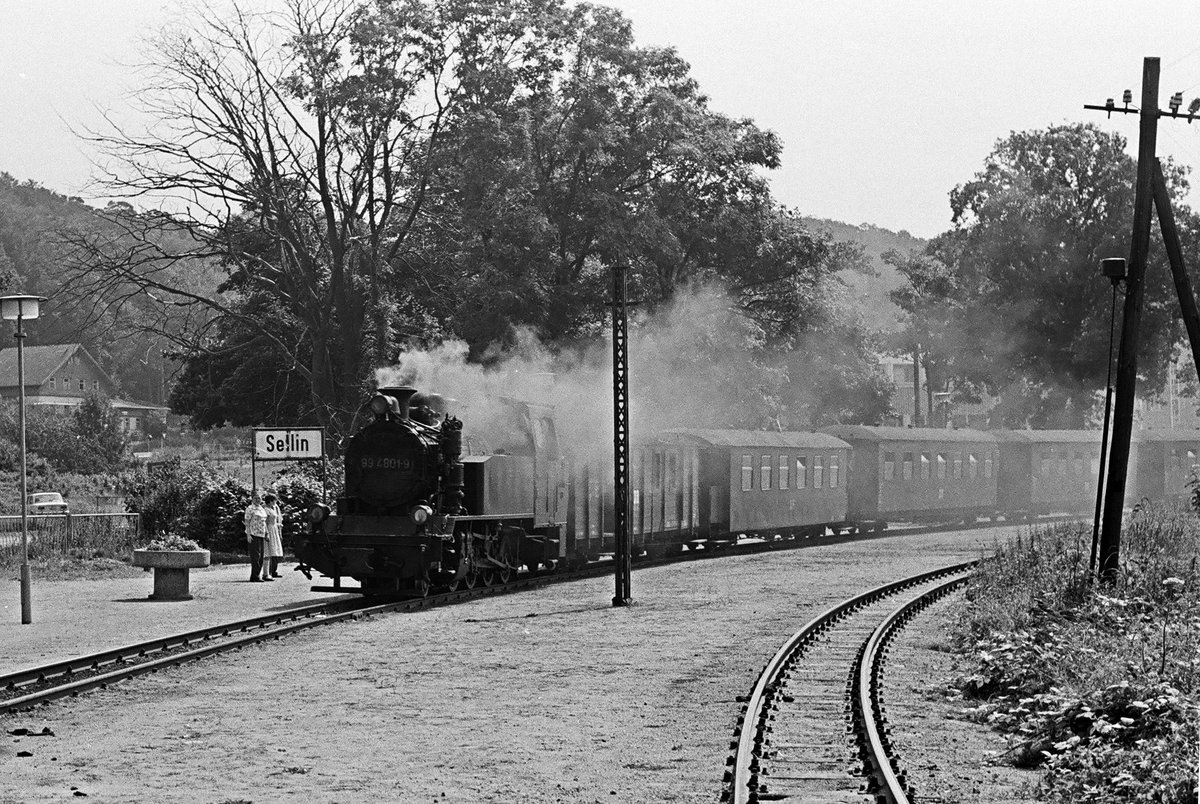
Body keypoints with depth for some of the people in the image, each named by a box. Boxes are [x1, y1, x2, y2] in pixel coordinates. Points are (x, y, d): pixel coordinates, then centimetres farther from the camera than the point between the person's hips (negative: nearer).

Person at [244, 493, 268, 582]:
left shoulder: (262, 509, 17)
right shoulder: (250, 509, -6)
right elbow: (247, 522, -9)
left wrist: (266, 534, 18)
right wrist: (248, 535, -16)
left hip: (262, 534, 8)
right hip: (253, 535, -8)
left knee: (261, 556, 7)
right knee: (255, 555, -8)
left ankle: (257, 575, 13)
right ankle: (254, 576, -7)